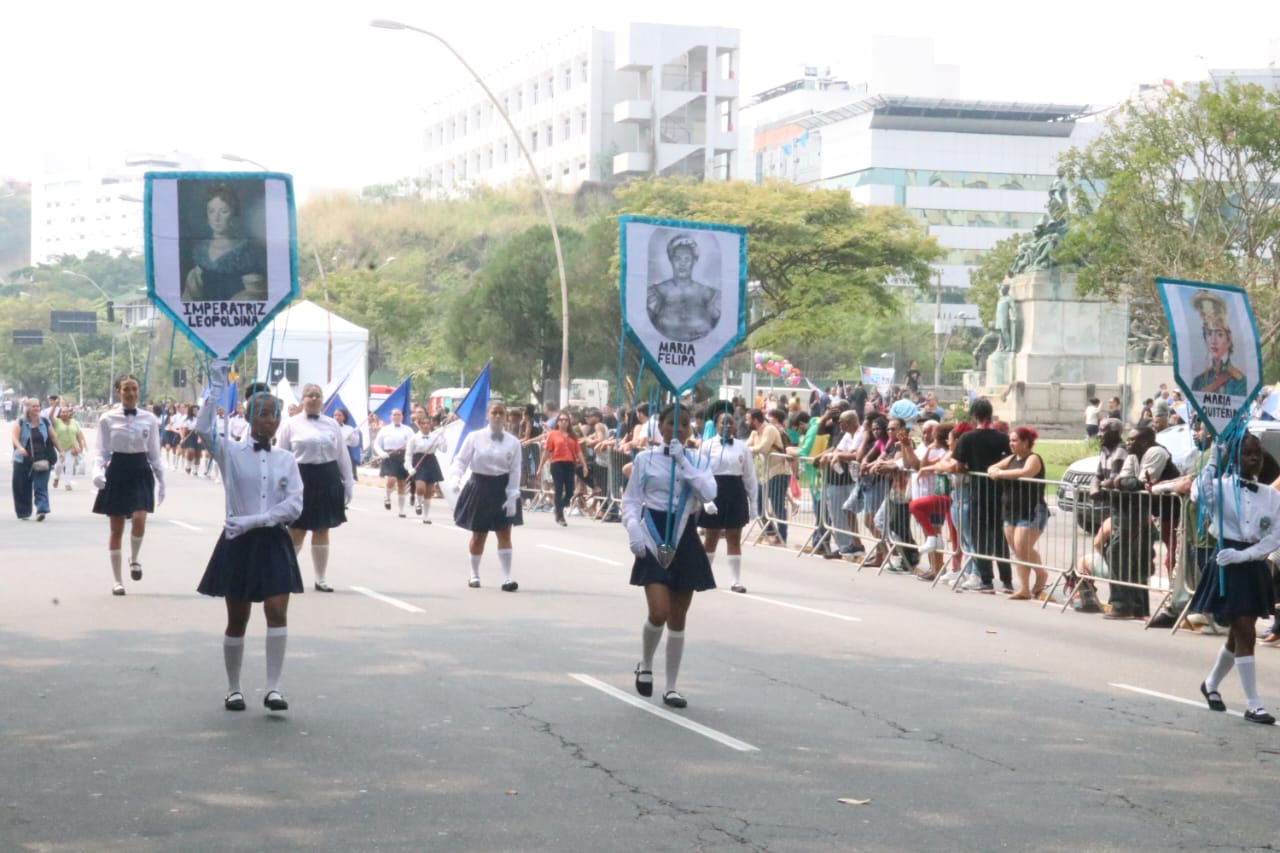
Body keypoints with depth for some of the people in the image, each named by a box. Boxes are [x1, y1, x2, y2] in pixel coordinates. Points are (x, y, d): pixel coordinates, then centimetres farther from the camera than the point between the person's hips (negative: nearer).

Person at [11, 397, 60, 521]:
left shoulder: (45, 422, 8)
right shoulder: (20, 423, 1)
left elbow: (53, 437, 15)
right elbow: (15, 437, -12)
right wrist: (20, 448, -30)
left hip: (42, 460, 0)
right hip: (23, 460, 0)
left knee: (41, 486, -9)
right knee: (23, 487, 6)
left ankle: (42, 509, -15)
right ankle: (23, 513, 17)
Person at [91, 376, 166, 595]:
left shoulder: (149, 419, 4)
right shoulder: (108, 419, 0)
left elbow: (155, 453, 9)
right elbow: (101, 451, 0)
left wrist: (161, 481, 6)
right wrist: (97, 471, -19)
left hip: (141, 472, 1)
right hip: (117, 472, 0)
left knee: (139, 520, -21)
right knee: (116, 529, 3)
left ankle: (134, 559, 10)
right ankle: (117, 581, 12)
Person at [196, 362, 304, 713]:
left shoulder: (287, 460, 6)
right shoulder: (231, 453, -1)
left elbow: (294, 506, -5)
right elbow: (203, 428, -21)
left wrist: (253, 520, -16)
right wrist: (218, 385, -22)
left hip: (274, 543, 2)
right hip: (238, 543, -1)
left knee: (277, 612, -12)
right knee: (237, 620, 6)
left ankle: (273, 687, -9)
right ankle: (233, 688, 20)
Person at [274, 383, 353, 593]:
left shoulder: (332, 424, 8)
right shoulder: (291, 425, 0)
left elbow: (343, 456, 10)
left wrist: (348, 484, 6)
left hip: (327, 480, 3)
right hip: (300, 479, -3)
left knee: (322, 531, 9)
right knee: (296, 531, 1)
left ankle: (321, 580, 16)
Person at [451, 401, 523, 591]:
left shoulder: (513, 442, -1)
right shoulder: (475, 437, -4)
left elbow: (515, 470, -2)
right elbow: (461, 459, -7)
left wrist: (512, 497, -9)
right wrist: (456, 479, -25)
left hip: (502, 488, 1)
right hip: (479, 487, -1)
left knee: (504, 534, -4)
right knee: (478, 535, 8)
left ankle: (507, 578, -4)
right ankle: (474, 574, 24)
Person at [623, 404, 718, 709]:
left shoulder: (696, 462, 6)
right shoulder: (645, 459, 2)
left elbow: (709, 493, -12)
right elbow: (631, 500, 2)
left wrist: (683, 461, -14)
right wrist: (634, 530, -16)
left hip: (684, 540, 3)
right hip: (654, 540, -2)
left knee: (678, 619, 6)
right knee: (659, 612, -16)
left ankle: (671, 687, 16)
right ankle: (645, 665, 13)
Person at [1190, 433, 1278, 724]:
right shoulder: (1222, 487, -6)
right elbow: (1200, 494, -28)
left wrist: (1243, 555, -13)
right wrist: (1213, 462, -28)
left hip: (1255, 566, 5)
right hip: (1228, 566, -5)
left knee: (1239, 634, 15)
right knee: (1246, 634, -8)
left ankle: (1211, 684, 40)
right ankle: (1252, 705, -4)